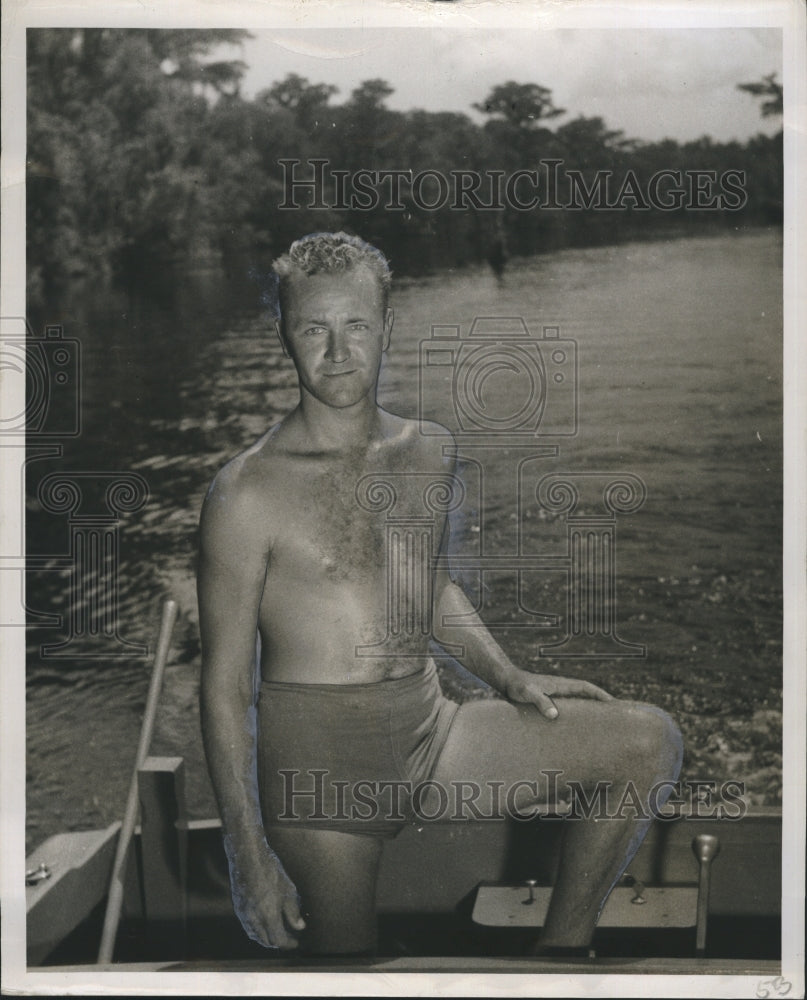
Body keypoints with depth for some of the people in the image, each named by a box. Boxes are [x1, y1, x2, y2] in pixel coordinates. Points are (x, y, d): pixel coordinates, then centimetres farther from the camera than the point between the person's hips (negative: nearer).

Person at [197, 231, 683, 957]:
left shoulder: (431, 453, 5)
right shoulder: (247, 494, -14)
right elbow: (224, 687, -10)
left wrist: (507, 677, 8)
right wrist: (250, 858, -13)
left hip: (431, 728, 5)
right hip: (318, 760, -5)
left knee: (647, 741, -4)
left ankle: (564, 943, 9)